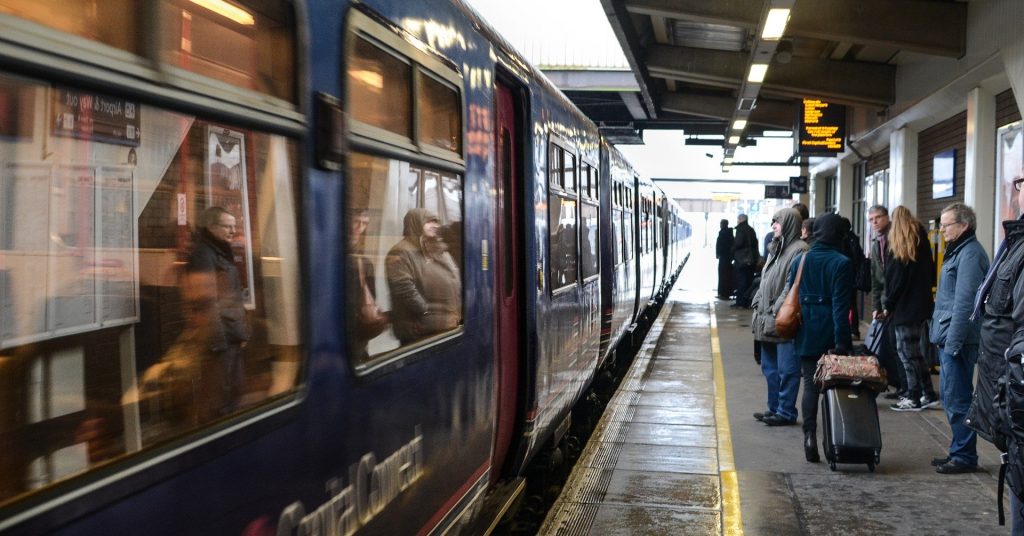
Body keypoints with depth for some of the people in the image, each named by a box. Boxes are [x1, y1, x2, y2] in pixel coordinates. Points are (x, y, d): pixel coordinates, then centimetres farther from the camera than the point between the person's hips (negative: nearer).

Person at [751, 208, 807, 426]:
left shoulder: (799, 250, -13)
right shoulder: (776, 248, 17)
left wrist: (776, 310, -20)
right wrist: (758, 305, 13)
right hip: (767, 320, 10)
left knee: (786, 369, -1)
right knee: (770, 367, 16)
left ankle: (786, 412, 7)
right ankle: (774, 408, 26)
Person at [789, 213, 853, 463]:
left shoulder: (800, 260, 4)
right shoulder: (841, 263, -9)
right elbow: (841, 304, -13)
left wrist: (793, 330, 12)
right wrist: (842, 341, -13)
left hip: (806, 333, 3)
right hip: (830, 333, -3)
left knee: (810, 385, 6)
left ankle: (810, 436, -4)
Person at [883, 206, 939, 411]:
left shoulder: (898, 248, -11)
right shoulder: (922, 242, 11)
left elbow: (895, 281, -12)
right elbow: (930, 273, 15)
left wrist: (887, 305, -4)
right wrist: (924, 296, 19)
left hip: (904, 309, -8)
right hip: (922, 305, 8)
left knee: (907, 353, -2)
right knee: (916, 351, 14)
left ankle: (914, 398, 0)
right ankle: (928, 395, 16)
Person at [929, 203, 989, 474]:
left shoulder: (970, 253, -15)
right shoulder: (958, 251, 17)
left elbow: (964, 302, -20)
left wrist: (953, 343, -21)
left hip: (957, 340, -10)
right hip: (948, 339, 10)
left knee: (957, 400, -3)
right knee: (951, 398, 15)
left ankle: (965, 456, 6)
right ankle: (958, 452, 24)